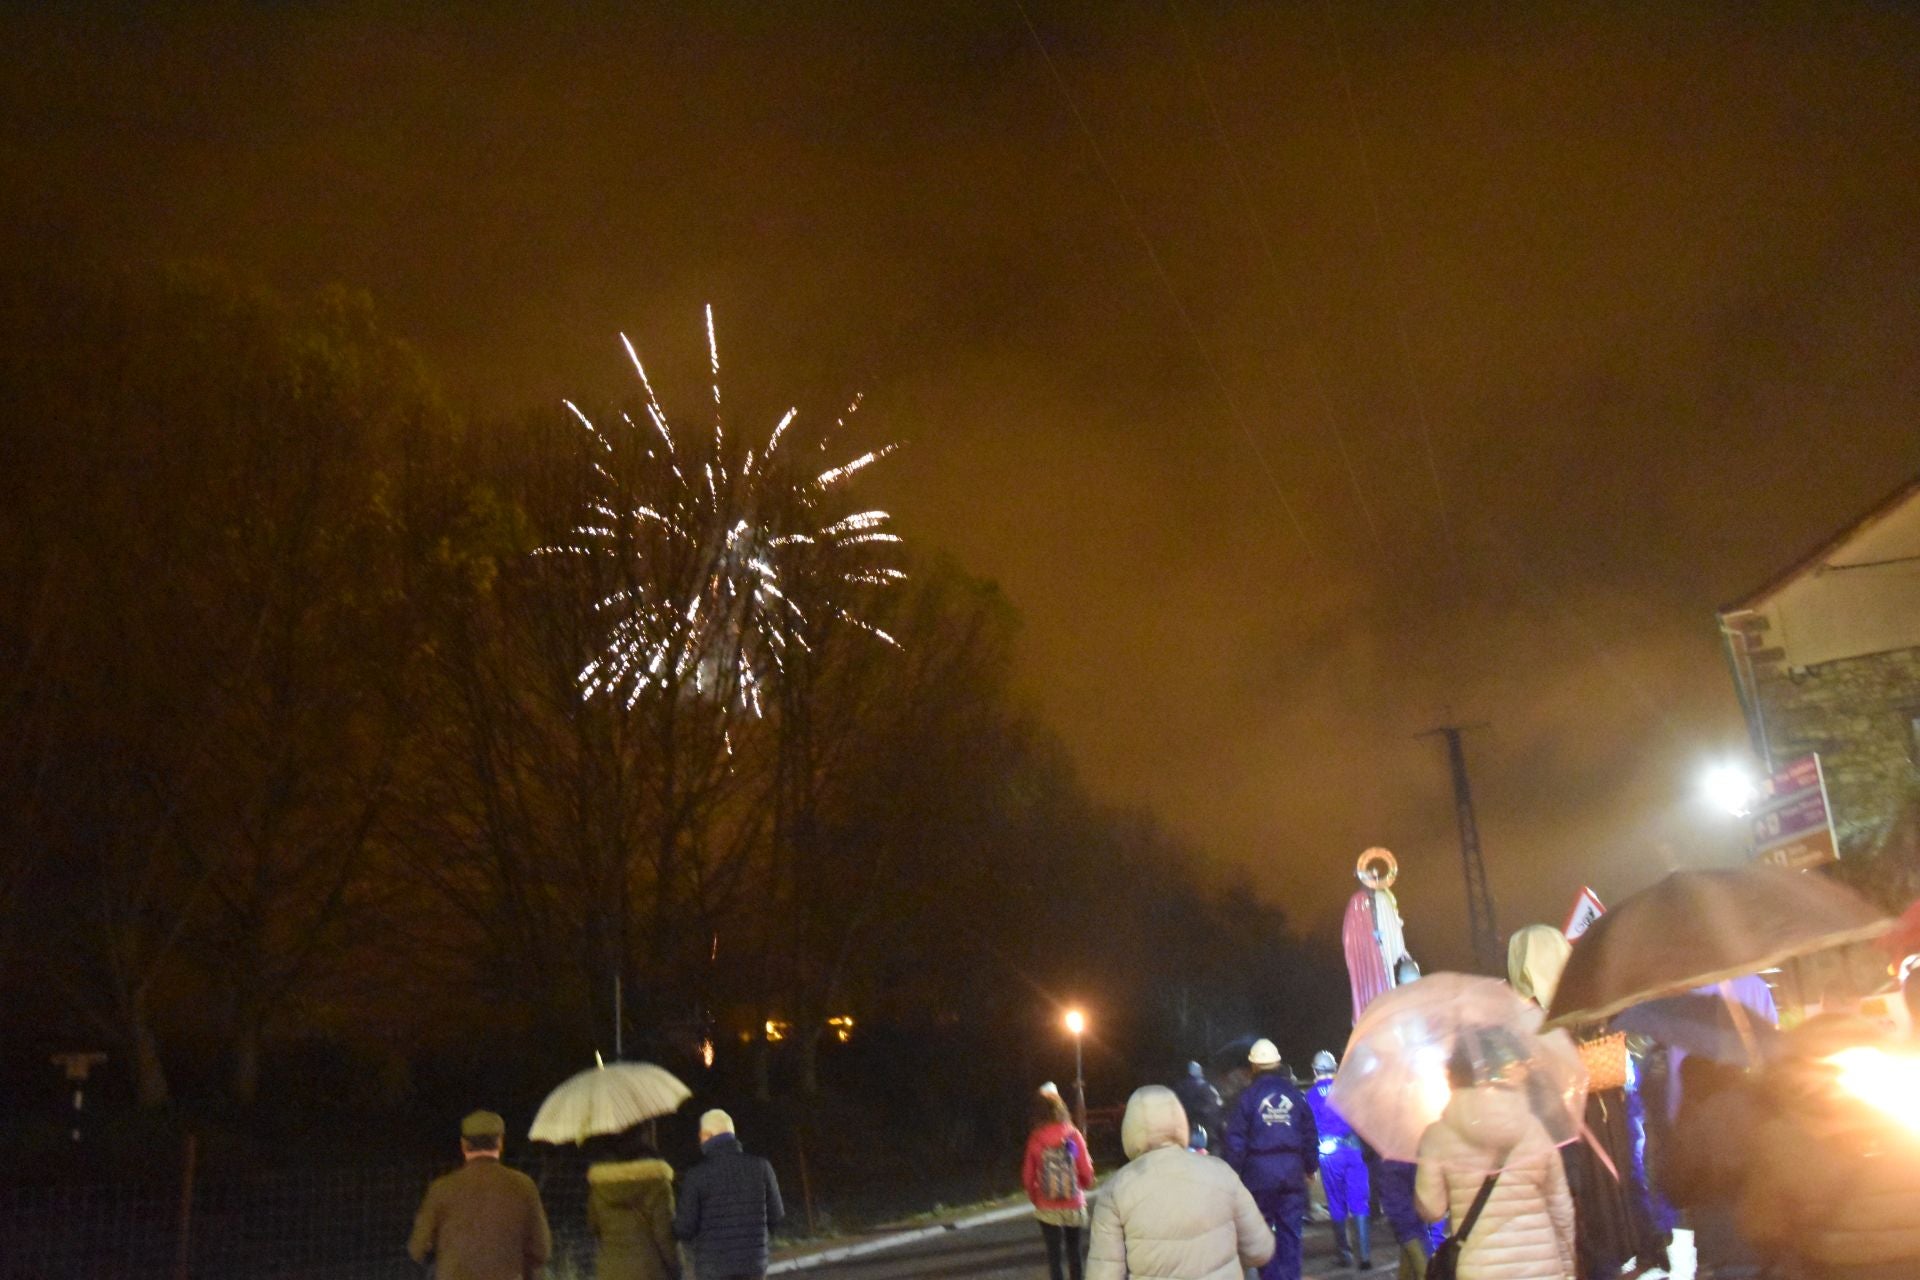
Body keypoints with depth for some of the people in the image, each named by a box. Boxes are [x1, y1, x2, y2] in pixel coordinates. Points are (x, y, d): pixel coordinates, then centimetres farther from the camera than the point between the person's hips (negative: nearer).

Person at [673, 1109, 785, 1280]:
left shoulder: (697, 1176, -10)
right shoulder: (760, 1167, -2)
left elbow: (685, 1229, -9)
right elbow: (776, 1216, 4)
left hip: (713, 1266, -2)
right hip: (753, 1262, 3)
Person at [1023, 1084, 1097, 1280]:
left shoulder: (1035, 1139, -9)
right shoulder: (1074, 1135, -9)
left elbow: (1028, 1176, -4)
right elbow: (1086, 1171, -6)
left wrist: (1035, 1197, 14)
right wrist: (1085, 1186, 16)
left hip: (1047, 1208, -1)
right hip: (1074, 1206, 1)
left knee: (1053, 1253, 7)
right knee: (1074, 1251, 17)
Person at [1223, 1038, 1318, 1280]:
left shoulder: (1248, 1095, -5)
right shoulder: (1294, 1093, 4)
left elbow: (1236, 1138, -7)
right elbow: (1310, 1134, 7)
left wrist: (1233, 1170, -1)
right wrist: (1310, 1166, 16)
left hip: (1260, 1171, -3)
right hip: (1292, 1170, 3)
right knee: (1290, 1231, 9)